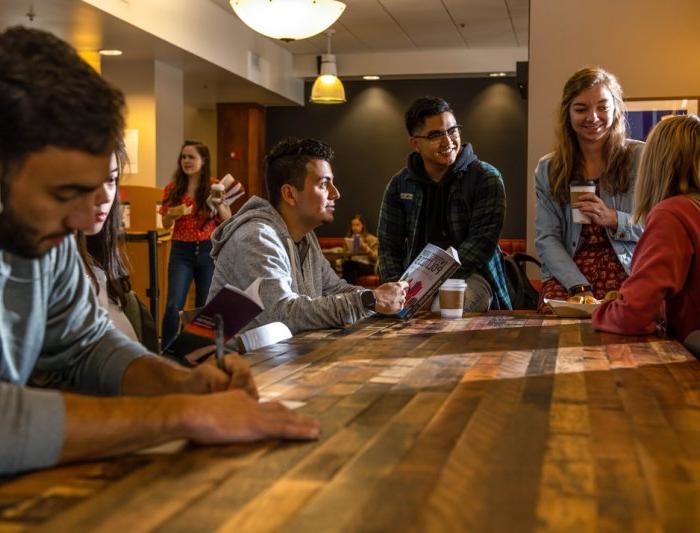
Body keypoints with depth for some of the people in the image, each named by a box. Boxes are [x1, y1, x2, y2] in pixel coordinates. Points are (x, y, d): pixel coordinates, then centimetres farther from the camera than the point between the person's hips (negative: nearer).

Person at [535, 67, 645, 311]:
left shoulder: (641, 157, 5)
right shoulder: (547, 170, 11)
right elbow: (546, 240, 4)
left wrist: (613, 219, -13)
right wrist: (580, 287, -12)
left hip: (627, 273, -2)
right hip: (566, 277, 2)